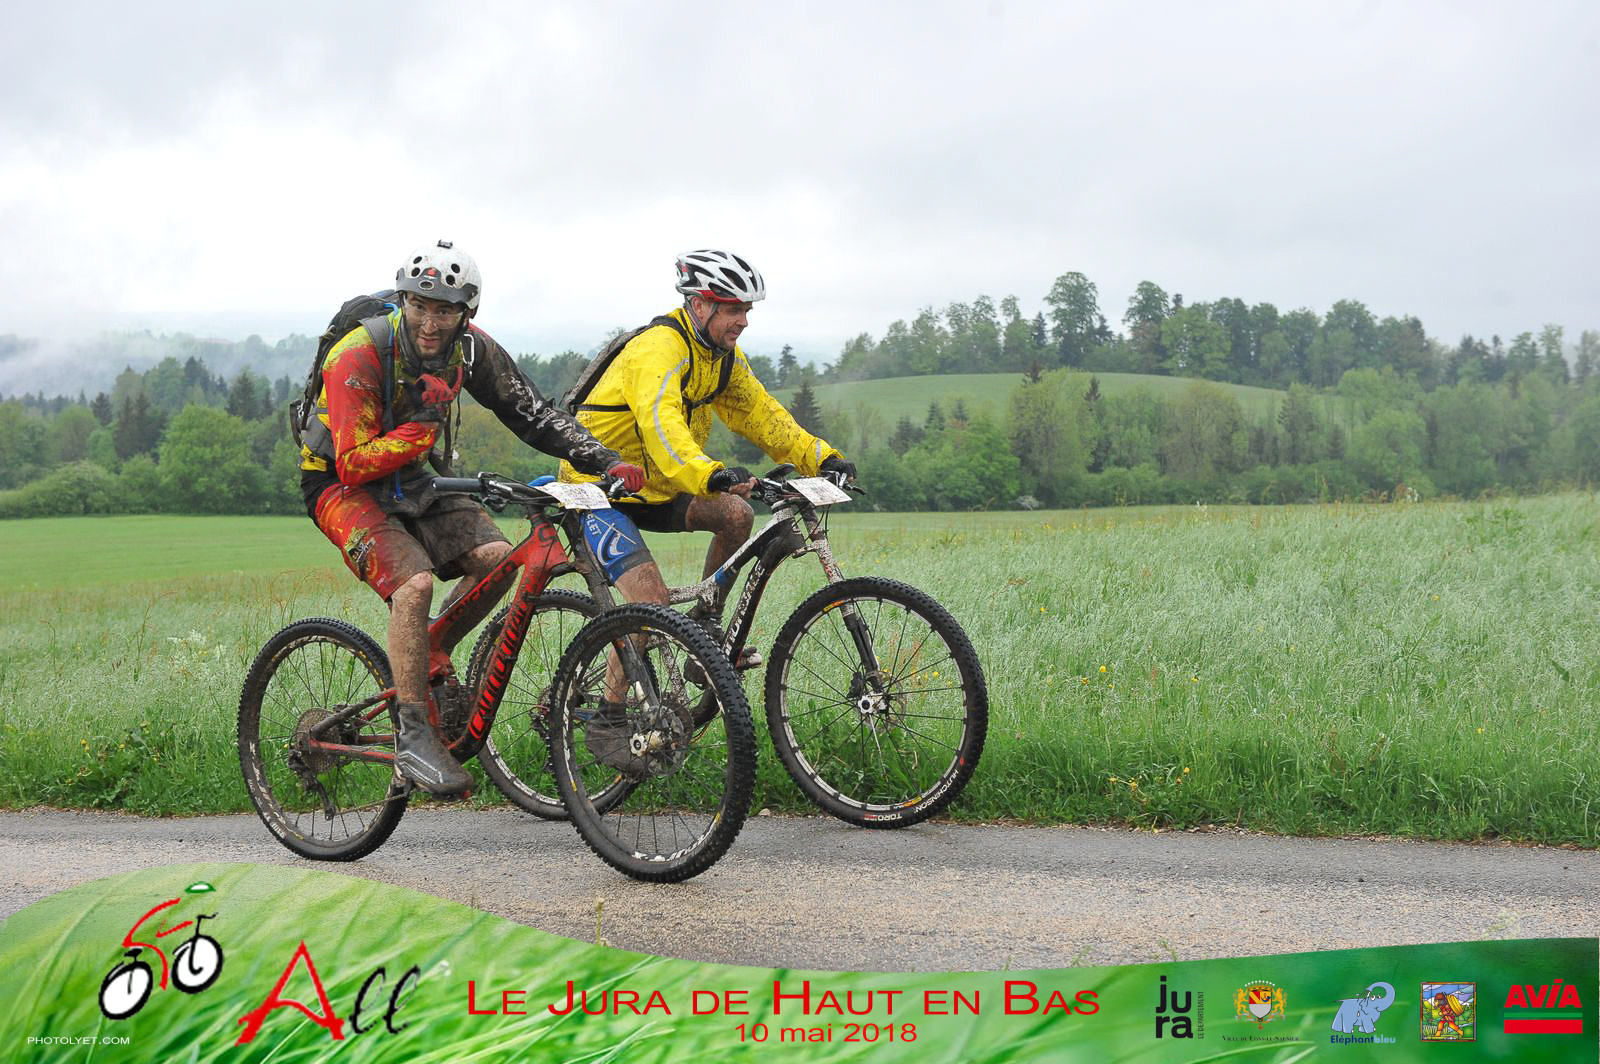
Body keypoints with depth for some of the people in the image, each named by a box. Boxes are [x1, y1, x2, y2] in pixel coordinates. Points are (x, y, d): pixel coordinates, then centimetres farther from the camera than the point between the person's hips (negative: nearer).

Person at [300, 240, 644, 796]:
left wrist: (604, 460, -19)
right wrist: (421, 424, -37)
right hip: (343, 485, -6)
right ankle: (412, 735, -21)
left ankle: (427, 657, 5)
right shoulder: (359, 355, -26)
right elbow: (354, 464, -26)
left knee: (496, 557, -18)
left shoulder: (470, 348, -10)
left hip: (415, 478, 6)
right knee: (414, 582, -30)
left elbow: (532, 414, -7)